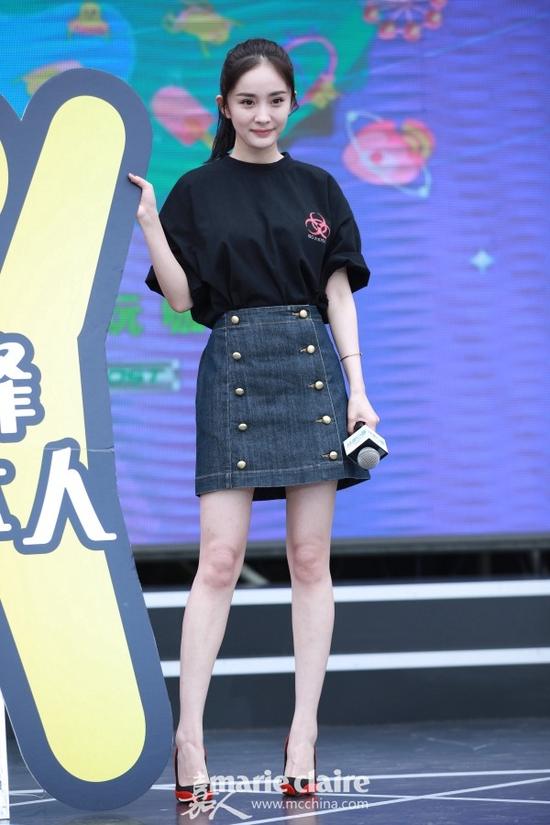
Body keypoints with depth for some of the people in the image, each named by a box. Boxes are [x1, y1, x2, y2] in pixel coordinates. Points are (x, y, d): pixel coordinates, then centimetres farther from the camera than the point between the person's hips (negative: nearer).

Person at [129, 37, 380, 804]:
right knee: (220, 559, -8)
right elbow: (183, 298, -1)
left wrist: (357, 387, -1)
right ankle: (189, 733, -6)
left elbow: (339, 291, 7)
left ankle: (304, 732, 5)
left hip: (312, 367, 2)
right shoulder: (197, 192, 4)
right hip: (234, 368, -2)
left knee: (310, 558, 1)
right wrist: (149, 224, -14)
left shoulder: (317, 187, 9)